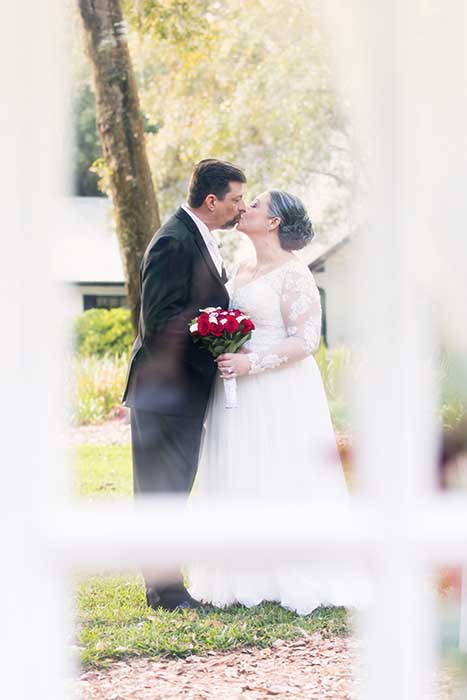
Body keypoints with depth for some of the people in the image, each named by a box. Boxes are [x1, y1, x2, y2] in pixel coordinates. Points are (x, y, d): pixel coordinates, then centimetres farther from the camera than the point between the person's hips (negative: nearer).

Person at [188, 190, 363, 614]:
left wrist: (250, 363, -23)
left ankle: (294, 579, 5)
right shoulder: (244, 271, 15)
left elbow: (305, 340, -16)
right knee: (242, 481, 8)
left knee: (282, 480, -4)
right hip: (240, 392, 8)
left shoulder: (293, 274, -10)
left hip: (279, 394, -8)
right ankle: (251, 576, 14)